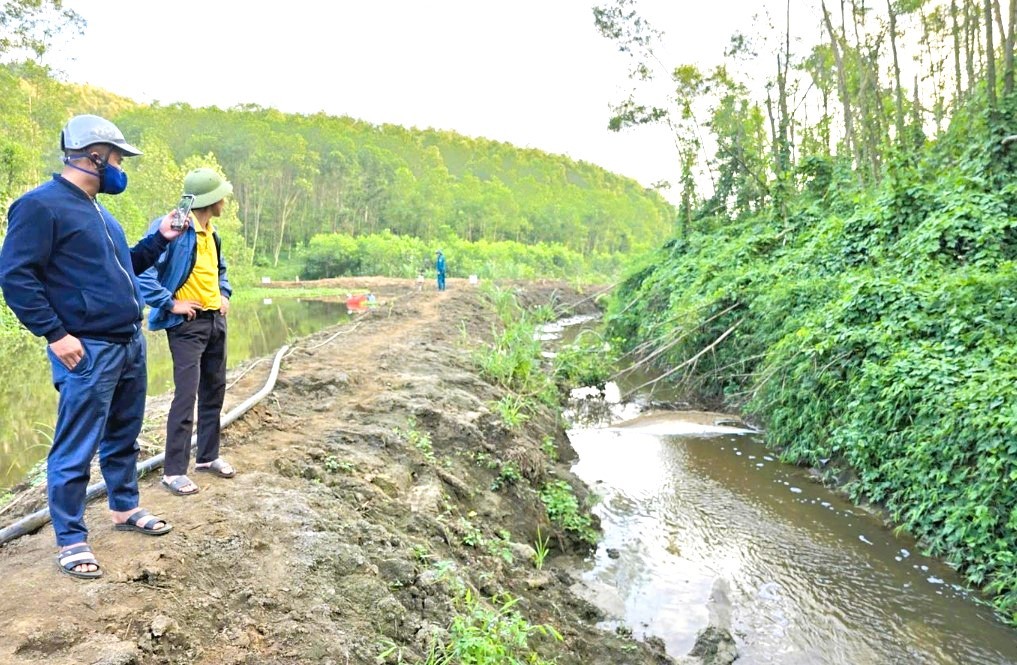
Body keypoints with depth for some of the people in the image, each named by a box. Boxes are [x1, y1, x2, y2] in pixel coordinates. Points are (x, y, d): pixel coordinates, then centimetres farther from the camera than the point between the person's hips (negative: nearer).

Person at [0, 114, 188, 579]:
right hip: (88, 351, -9)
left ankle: (125, 507, 34)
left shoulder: (97, 210, 16)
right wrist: (55, 334, -18)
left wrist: (159, 239, 14)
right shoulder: (41, 205, -11)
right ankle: (71, 540, 11)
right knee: (76, 450, 0)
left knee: (124, 436, 19)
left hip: (130, 343, 9)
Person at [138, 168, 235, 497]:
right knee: (186, 396, -10)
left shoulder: (212, 234, 10)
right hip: (187, 324, -9)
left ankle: (208, 457, 26)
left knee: (214, 391, 13)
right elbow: (141, 269, -25)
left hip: (216, 320, 9)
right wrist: (170, 303, -20)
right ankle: (174, 471, -2)